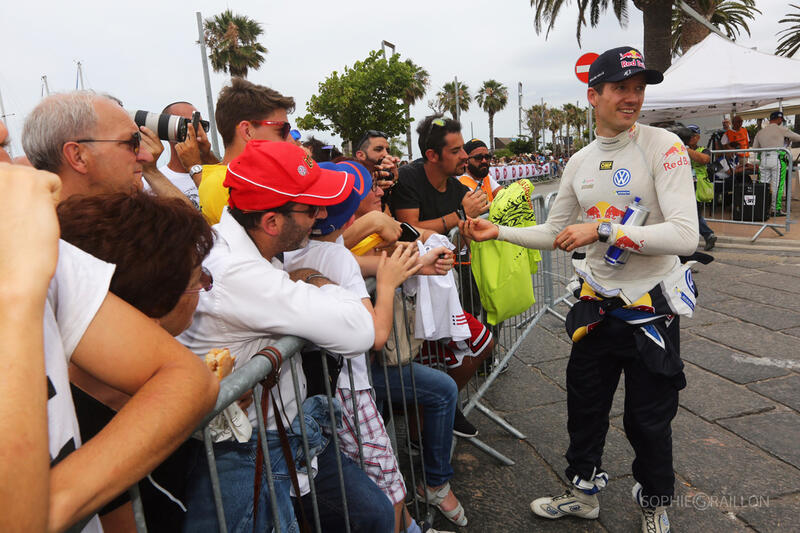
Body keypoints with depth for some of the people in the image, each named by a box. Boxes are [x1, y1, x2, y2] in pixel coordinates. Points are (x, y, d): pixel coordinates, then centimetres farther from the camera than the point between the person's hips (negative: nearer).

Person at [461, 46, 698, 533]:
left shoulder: (663, 146, -13)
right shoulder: (580, 162, 4)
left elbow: (685, 235, -24)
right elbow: (554, 234, 12)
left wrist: (601, 230, -27)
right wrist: (498, 231, 2)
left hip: (651, 309, -4)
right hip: (597, 305, 5)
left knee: (648, 420, 11)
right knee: (584, 407, 17)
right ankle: (584, 493, 41)